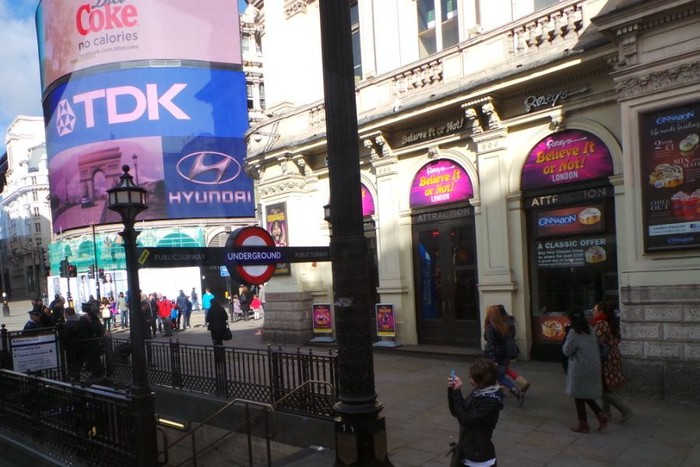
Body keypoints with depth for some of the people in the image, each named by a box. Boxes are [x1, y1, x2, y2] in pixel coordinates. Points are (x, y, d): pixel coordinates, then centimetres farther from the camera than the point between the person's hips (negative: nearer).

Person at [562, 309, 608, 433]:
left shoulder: (574, 333, -18)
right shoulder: (590, 331, 6)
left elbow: (567, 351, -12)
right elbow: (596, 348, 14)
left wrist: (567, 339, 1)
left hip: (580, 368, -8)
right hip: (593, 366, 8)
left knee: (579, 395, 6)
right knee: (586, 394, 21)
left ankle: (583, 424, 14)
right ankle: (601, 415, 8)